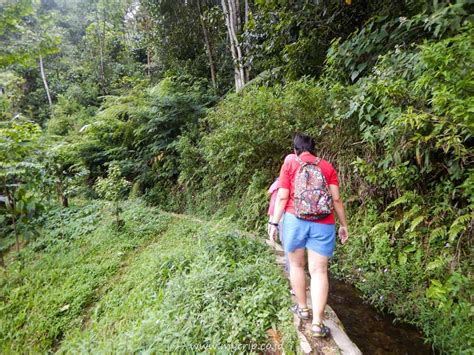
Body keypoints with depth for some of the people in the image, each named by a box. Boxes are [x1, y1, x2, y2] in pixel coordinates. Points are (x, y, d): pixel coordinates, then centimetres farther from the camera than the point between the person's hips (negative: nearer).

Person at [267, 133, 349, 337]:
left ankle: (302, 308, 28)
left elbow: (282, 197, -2)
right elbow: (336, 199, 4)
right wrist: (343, 224, 12)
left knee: (296, 264, 16)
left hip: (295, 219, -1)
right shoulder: (327, 167, 10)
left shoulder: (290, 163, 4)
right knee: (319, 271, 3)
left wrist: (274, 222, 1)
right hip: (323, 224, 1)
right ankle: (317, 322, 0)